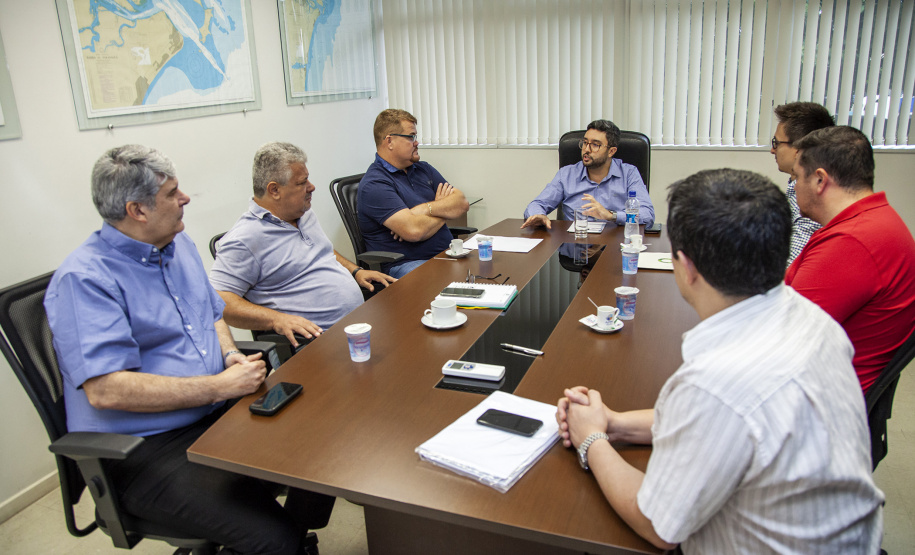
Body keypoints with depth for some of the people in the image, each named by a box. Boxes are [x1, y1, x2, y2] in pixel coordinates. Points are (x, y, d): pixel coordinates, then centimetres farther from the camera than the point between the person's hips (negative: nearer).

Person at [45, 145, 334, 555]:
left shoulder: (179, 244, 11)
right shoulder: (82, 279, -15)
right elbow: (106, 390, -23)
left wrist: (231, 355, 1)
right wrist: (221, 386, -19)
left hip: (217, 414, 8)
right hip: (146, 451, -7)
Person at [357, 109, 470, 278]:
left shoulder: (424, 169, 18)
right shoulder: (374, 186, -9)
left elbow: (463, 203, 8)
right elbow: (414, 231, -20)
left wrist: (426, 209, -11)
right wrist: (444, 210, 0)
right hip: (405, 265, -8)